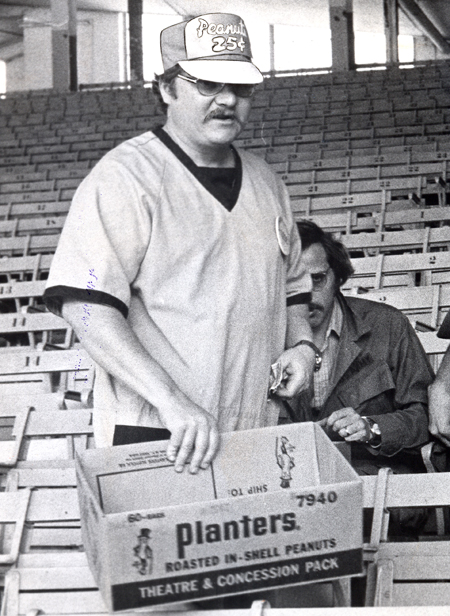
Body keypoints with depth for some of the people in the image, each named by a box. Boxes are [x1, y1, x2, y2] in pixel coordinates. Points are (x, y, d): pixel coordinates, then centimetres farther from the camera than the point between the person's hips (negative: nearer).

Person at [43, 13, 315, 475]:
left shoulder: (265, 183, 16)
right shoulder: (125, 176, -8)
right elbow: (85, 306, -18)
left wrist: (300, 343, 8)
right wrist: (172, 401, -25)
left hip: (255, 434, 6)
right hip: (151, 434, -6)